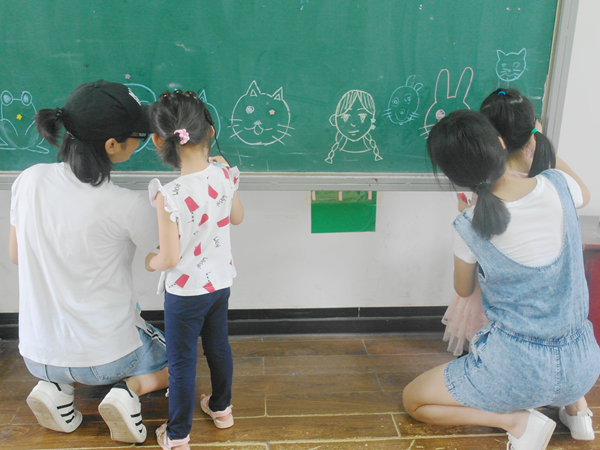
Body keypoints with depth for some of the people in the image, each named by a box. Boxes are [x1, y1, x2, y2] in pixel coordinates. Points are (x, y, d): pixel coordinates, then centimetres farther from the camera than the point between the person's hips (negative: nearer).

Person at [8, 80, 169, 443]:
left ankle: (56, 388, 11)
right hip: (107, 356, -4)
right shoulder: (128, 206, -26)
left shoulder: (30, 180, -11)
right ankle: (130, 389, -2)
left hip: (39, 355, 5)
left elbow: (16, 255, 4)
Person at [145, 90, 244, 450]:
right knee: (218, 346, 25)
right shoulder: (224, 176, -13)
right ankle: (221, 408, 46)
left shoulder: (169, 196, -29)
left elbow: (170, 258, -25)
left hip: (186, 291, -5)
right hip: (220, 282, 6)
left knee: (182, 362, 11)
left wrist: (149, 262, -3)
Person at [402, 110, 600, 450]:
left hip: (520, 369, -5)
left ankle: (517, 420, -3)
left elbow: (463, 290, 5)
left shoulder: (469, 228, -18)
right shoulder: (557, 186, -11)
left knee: (413, 400, 12)